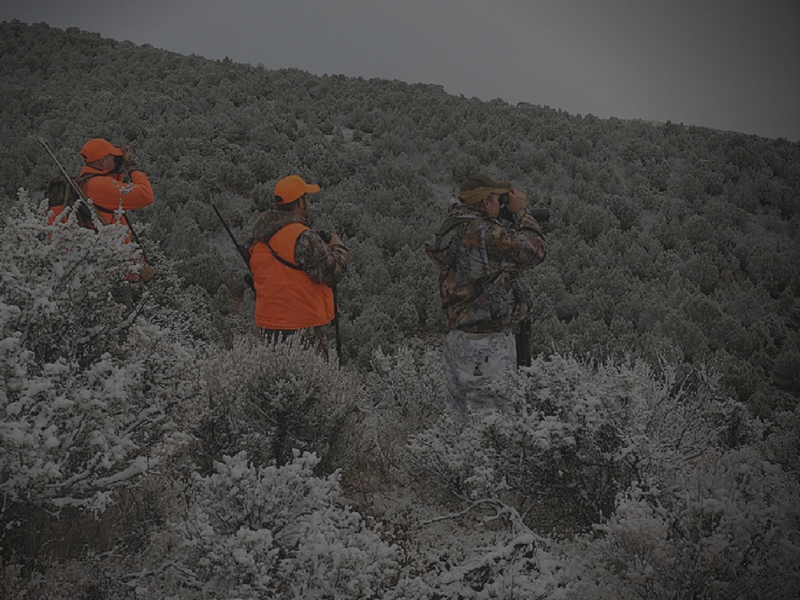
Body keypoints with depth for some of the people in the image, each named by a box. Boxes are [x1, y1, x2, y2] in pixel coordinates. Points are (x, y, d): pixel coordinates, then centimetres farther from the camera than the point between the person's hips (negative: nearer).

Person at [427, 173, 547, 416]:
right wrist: (520, 212, 1)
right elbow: (534, 250, -10)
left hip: (458, 338, 10)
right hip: (486, 342, -9)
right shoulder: (483, 233, -20)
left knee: (457, 414, 16)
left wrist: (508, 216, 15)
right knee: (491, 413, -2)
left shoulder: (452, 227, 8)